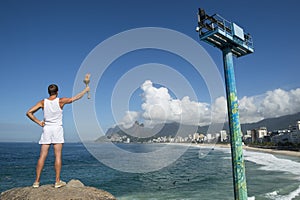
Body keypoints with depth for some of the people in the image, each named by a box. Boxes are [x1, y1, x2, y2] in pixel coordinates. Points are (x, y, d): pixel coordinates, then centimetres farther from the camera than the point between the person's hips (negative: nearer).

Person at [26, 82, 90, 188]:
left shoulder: (43, 102, 2)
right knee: (58, 156, 0)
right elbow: (75, 98, 4)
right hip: (57, 129, -3)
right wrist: (86, 90, 15)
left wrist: (38, 122, 5)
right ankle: (57, 181, 4)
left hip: (46, 129, 3)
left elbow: (29, 113, -1)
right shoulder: (60, 101, -5)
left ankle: (37, 181, 10)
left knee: (42, 156, 6)